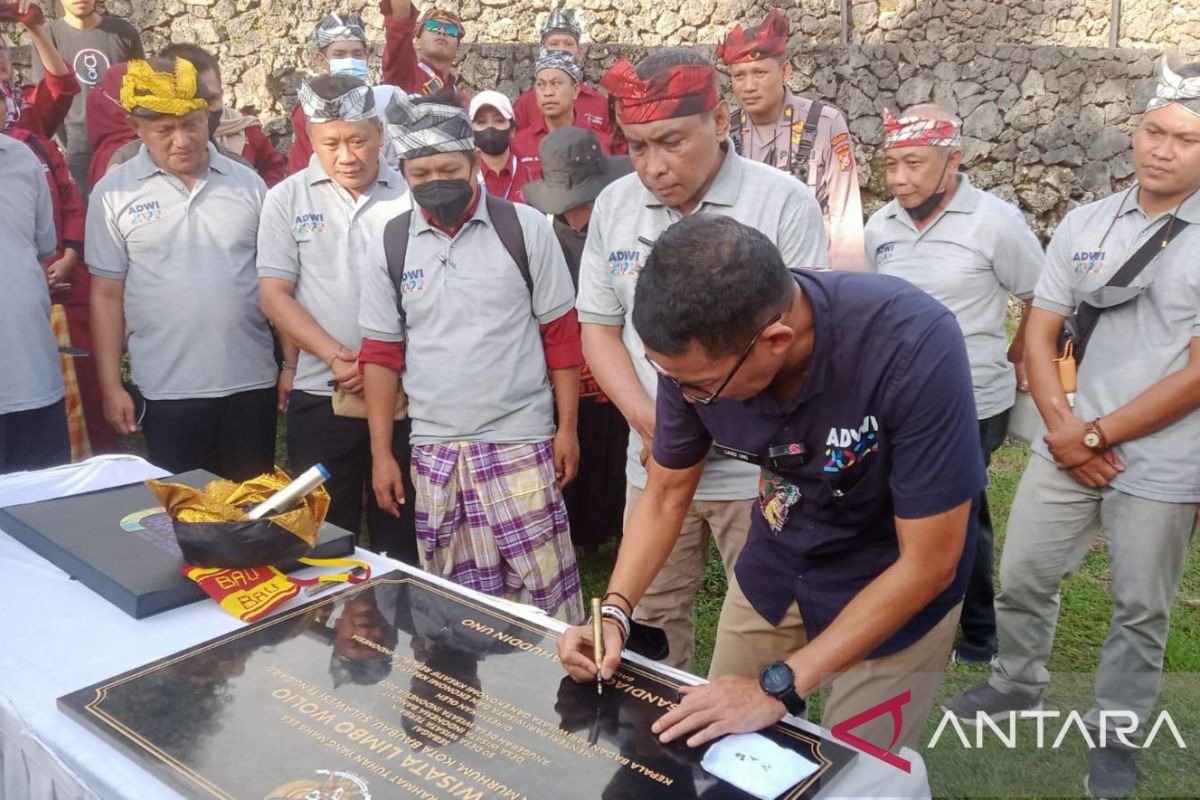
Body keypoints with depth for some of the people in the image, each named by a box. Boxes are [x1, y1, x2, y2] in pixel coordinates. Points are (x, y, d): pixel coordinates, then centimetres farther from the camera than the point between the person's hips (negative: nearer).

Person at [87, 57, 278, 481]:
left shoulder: (248, 183, 4)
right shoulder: (114, 192, -1)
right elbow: (107, 294, 1)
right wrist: (111, 386, -2)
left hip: (252, 381, 2)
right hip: (168, 389, -1)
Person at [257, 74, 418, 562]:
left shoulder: (412, 196, -1)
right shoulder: (287, 199, 2)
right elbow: (274, 294, -1)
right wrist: (336, 356, -14)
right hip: (319, 394, 1)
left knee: (400, 531, 10)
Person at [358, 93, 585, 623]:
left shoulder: (525, 228, -3)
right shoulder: (389, 246, 4)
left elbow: (560, 334, 0)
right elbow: (380, 355, 7)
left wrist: (567, 427, -2)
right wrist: (381, 453, 4)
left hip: (519, 440, -2)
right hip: (433, 448, 3)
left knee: (544, 587, 1)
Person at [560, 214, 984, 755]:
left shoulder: (914, 348, -35)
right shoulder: (699, 351, -22)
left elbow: (928, 563, -27)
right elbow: (665, 495, -5)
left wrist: (778, 686, -27)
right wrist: (613, 611, -19)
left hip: (897, 588, -3)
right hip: (774, 568, 4)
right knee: (716, 755, 17)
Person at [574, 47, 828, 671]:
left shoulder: (783, 203, -10)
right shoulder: (613, 206, 3)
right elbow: (599, 326, 7)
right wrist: (649, 422, -9)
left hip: (758, 469, -4)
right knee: (650, 624, 16)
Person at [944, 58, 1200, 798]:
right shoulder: (1084, 224, 2)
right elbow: (1041, 332, 4)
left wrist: (1099, 436, -12)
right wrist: (1063, 426, -9)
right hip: (1067, 447, 4)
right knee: (1023, 578, 14)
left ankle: (1117, 733, 32)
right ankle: (1017, 682, 40)